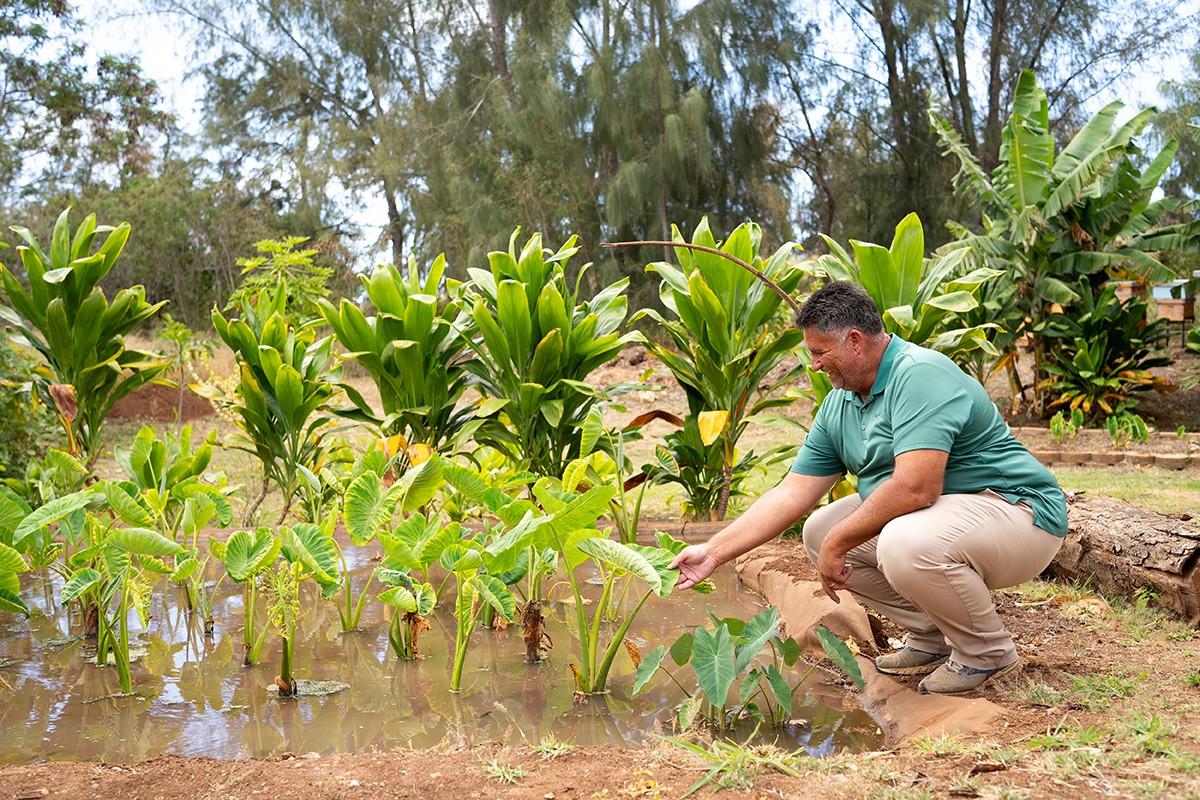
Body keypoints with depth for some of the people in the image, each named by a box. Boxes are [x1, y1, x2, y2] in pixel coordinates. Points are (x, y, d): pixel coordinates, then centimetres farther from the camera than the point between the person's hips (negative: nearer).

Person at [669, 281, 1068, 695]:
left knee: (906, 544, -36)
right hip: (932, 515, 9)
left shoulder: (921, 375, -22)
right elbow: (791, 494, 7)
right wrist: (713, 552, 2)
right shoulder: (838, 406, 6)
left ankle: (988, 651, -7)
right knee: (820, 530, 2)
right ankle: (932, 637, 10)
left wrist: (838, 543, -20)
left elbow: (915, 488, -32)